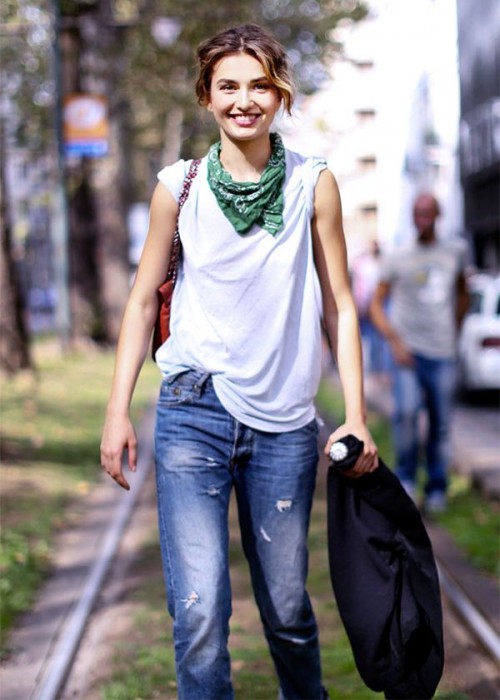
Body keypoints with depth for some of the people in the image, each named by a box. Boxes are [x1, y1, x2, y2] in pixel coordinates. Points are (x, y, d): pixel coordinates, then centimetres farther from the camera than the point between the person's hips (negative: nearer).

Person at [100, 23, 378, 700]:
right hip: (195, 414, -1)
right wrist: (118, 410, 3)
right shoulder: (180, 186, 2)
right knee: (199, 609, -12)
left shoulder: (313, 183, 3)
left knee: (287, 607, 11)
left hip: (284, 422, 1)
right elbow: (144, 296, 8)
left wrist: (356, 417, 2)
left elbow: (338, 305, 6)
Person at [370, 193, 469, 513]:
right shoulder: (397, 259, 2)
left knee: (441, 425, 2)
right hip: (409, 351, -2)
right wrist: (395, 340, -7)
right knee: (406, 412, -22)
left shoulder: (455, 252, 10)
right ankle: (406, 478, -3)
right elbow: (377, 303, 4)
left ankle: (437, 489, 17)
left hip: (442, 355, 2)